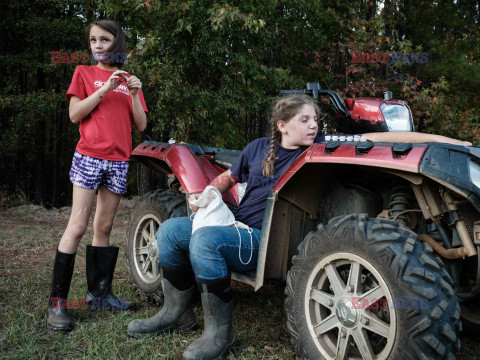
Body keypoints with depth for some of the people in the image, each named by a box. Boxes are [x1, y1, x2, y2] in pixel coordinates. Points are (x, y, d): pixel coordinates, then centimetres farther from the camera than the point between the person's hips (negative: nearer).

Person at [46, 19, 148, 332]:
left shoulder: (130, 81, 17)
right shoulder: (84, 72, 9)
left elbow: (141, 125, 9)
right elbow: (74, 114, -3)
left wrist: (134, 93, -6)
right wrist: (105, 88, -11)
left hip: (118, 161, 3)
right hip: (89, 156, -3)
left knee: (104, 228, 7)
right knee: (77, 227, -10)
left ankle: (99, 292, 14)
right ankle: (57, 302, -6)